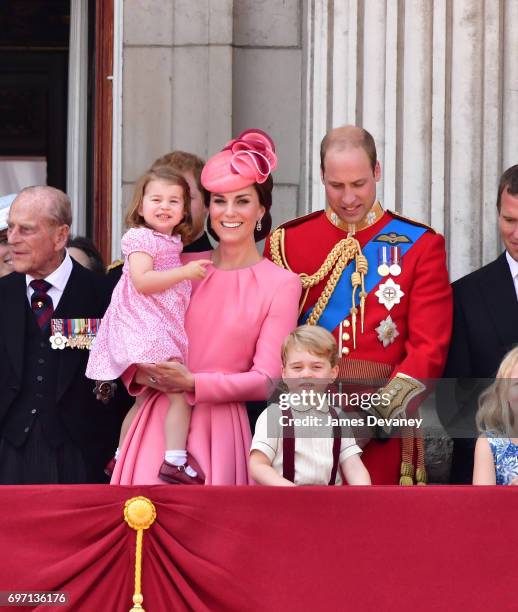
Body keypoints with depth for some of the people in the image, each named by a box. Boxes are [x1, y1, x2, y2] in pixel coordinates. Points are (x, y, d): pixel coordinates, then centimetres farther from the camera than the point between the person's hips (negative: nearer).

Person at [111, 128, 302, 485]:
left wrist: (192, 383, -15)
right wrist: (138, 374, -7)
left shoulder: (282, 285, 0)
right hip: (159, 419, 2)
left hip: (219, 425, -2)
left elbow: (266, 379, -5)